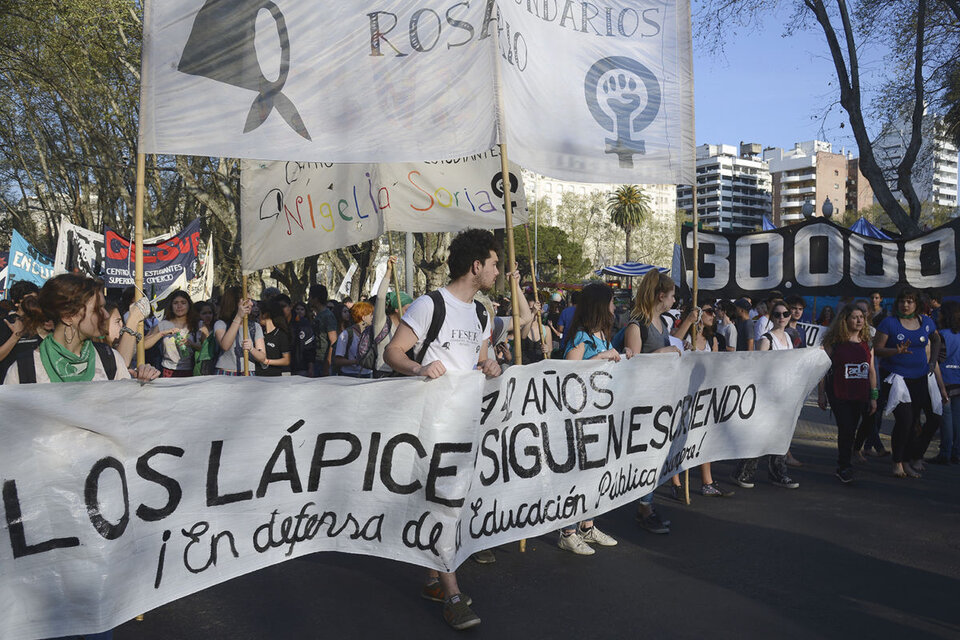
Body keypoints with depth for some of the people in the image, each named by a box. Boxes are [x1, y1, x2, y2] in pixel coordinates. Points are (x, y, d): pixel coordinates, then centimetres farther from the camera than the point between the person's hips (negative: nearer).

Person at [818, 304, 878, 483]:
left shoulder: (867, 343, 9)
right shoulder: (834, 342, -3)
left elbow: (871, 371, 12)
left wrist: (873, 397, 9)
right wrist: (821, 394, -3)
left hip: (860, 395, 4)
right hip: (839, 393, -4)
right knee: (845, 429, -7)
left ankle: (843, 467, 29)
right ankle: (844, 467, 7)